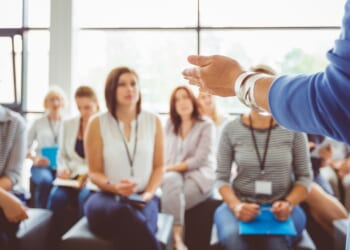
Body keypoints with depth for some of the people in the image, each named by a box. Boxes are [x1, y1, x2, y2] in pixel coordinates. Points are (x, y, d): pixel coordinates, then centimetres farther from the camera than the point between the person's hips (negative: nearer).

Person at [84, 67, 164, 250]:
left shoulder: (153, 122, 7)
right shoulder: (97, 124, 1)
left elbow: (158, 166, 10)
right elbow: (94, 172, 4)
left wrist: (148, 194, -7)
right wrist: (115, 187, -16)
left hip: (142, 198, 1)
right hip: (106, 196, 0)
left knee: (132, 224, -35)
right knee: (122, 214, -37)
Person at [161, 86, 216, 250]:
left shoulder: (206, 125, -1)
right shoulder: (170, 125, 16)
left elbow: (200, 160, -10)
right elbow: (165, 155, 11)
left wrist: (171, 168, -13)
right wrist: (166, 170, -10)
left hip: (199, 176, -3)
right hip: (174, 175, 3)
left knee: (171, 200, -32)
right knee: (171, 181, -35)